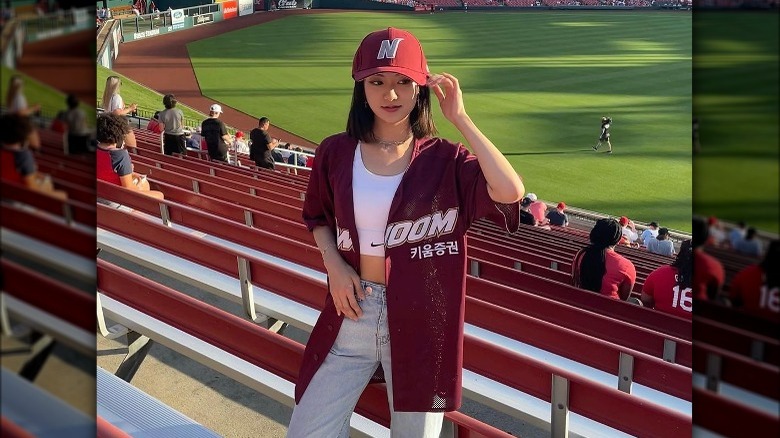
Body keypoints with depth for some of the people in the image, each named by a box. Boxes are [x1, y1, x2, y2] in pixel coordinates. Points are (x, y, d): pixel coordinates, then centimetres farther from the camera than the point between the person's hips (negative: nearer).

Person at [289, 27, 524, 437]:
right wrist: (333, 264, -3)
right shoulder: (335, 153, 1)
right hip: (352, 312, 2)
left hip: (422, 320, -2)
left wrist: (461, 119, -18)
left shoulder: (444, 159, -6)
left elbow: (509, 192, -24)